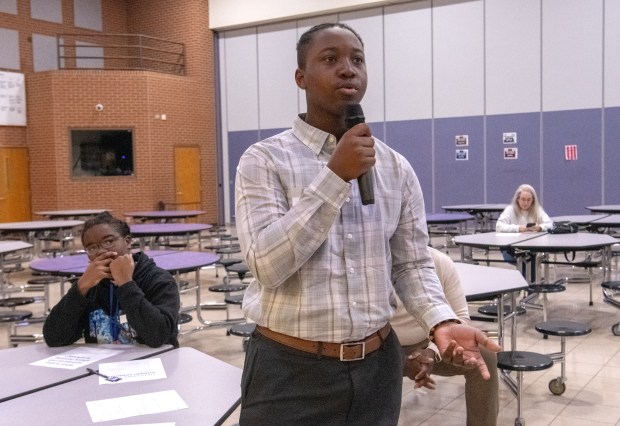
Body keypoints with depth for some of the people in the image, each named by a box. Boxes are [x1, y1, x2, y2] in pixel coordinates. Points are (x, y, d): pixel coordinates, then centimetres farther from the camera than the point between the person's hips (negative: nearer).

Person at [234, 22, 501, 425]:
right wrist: (336, 176, -21)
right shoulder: (264, 160, -7)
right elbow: (267, 265, -18)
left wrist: (441, 321, -14)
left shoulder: (397, 168, 4)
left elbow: (412, 264, 5)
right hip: (290, 369, -3)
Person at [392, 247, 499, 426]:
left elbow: (460, 317, -8)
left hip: (430, 343, 3)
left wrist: (432, 351, -27)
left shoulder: (441, 262, -14)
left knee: (484, 355, -18)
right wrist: (400, 362, -34)